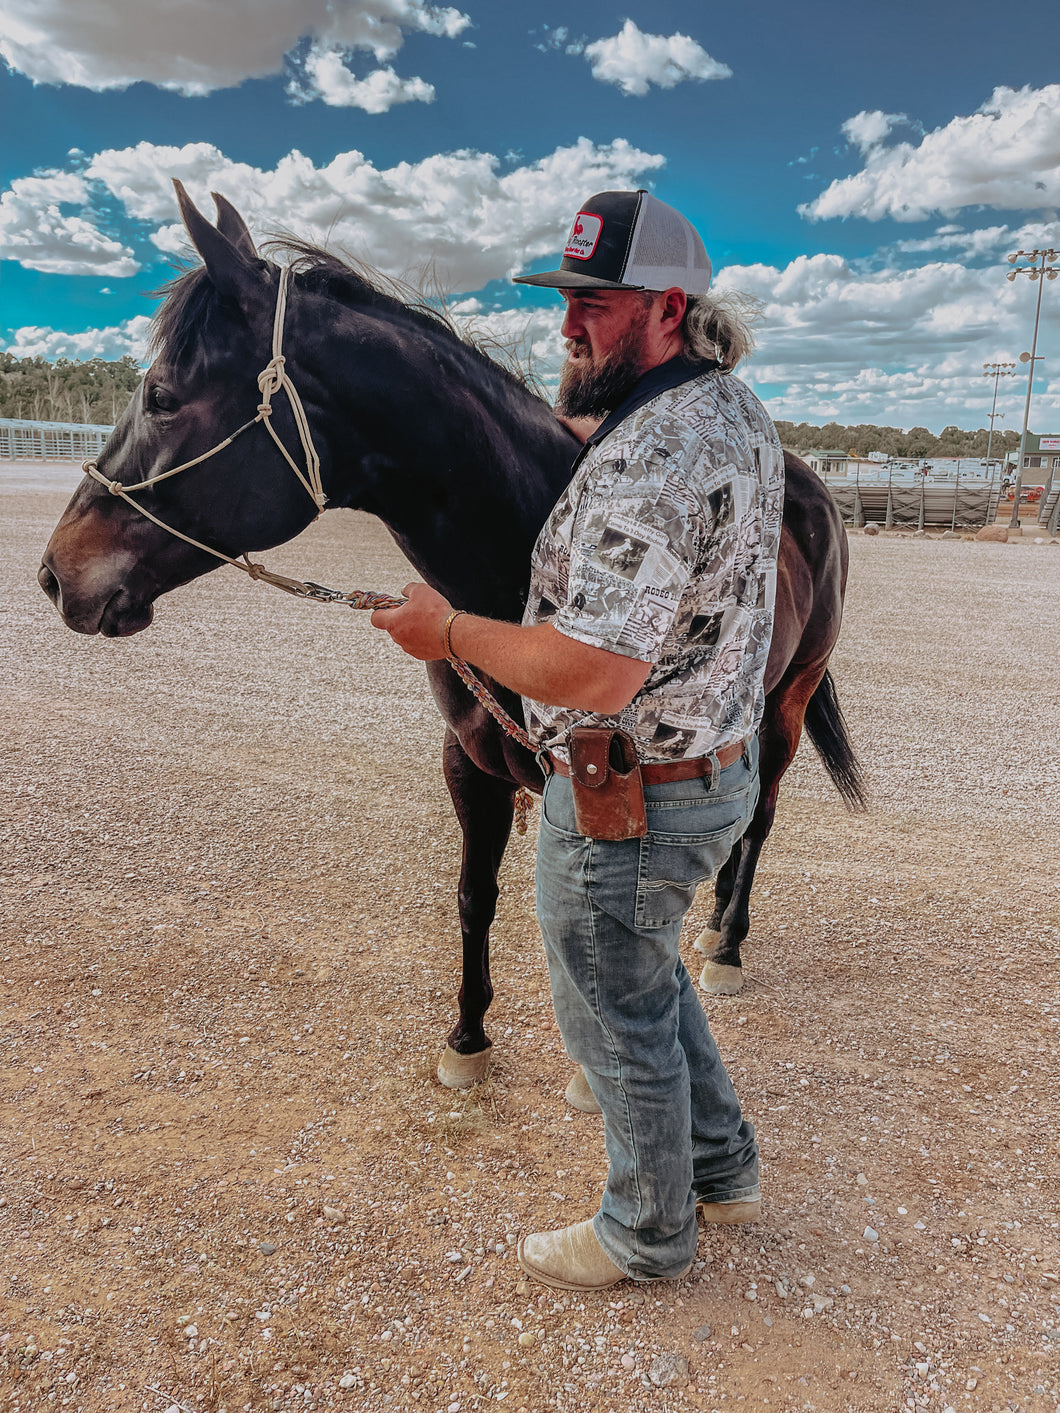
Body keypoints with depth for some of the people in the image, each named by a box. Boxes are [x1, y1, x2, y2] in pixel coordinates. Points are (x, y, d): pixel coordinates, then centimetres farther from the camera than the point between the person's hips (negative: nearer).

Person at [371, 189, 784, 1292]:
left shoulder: (652, 457, -29)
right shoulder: (738, 408, 5)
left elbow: (592, 672, -34)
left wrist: (449, 632, -19)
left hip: (624, 806, -10)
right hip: (722, 768, 10)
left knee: (619, 1020, 12)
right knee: (644, 978, 29)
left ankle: (647, 1234, 38)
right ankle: (722, 1168, 48)